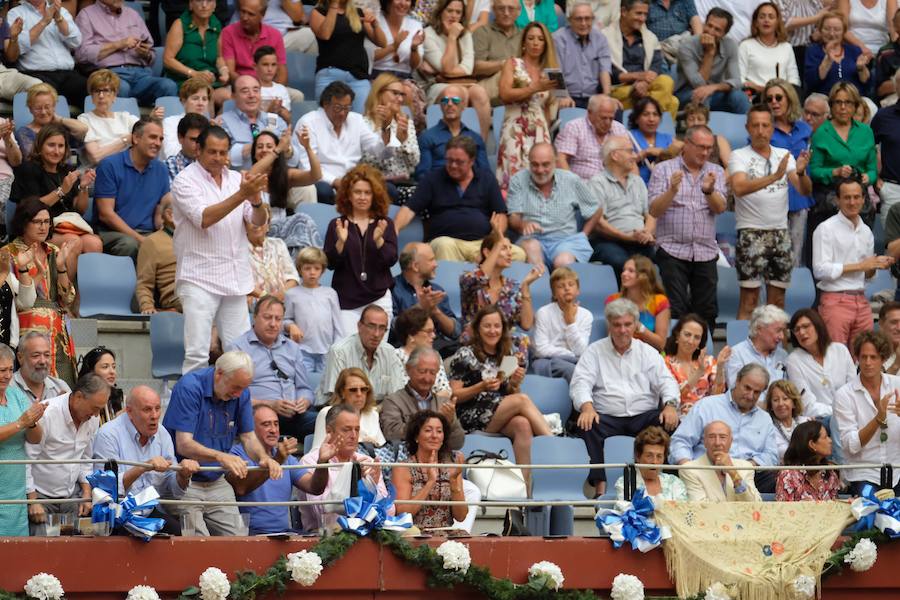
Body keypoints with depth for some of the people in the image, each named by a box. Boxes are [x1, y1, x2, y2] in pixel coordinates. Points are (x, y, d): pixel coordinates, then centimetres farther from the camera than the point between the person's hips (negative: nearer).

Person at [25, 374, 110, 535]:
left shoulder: (93, 418, 3)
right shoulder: (46, 414, -20)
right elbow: (25, 460, -16)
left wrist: (86, 494, 5)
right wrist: (32, 501, -16)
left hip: (71, 495, 6)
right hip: (41, 496, -6)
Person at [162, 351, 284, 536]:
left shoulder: (241, 394, 3)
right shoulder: (189, 388, -17)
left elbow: (248, 436, 6)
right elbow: (184, 445, -22)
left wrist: (263, 457, -17)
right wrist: (221, 457, -38)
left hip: (217, 483, 6)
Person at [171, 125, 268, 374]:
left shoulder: (235, 178, 12)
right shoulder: (185, 181, -4)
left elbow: (259, 220, 7)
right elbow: (204, 218, -18)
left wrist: (255, 200, -16)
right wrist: (242, 195, -24)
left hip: (235, 279, 5)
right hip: (199, 278, -5)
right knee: (197, 354, -11)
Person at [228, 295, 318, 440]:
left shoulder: (292, 348, 26)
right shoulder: (237, 348, 6)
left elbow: (304, 389, 26)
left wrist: (304, 402, 1)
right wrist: (270, 405, -16)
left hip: (295, 413, 4)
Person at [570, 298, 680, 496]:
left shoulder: (648, 352, 17)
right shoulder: (594, 352, 12)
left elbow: (666, 381, 6)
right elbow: (581, 382, -2)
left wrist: (670, 405, -17)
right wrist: (587, 406, -24)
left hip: (644, 415, 1)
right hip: (608, 417, -1)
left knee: (669, 423, -28)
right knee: (587, 425, -34)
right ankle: (600, 485, -37)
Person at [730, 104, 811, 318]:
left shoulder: (784, 156, 11)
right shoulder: (739, 156, -1)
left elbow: (805, 190, 2)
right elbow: (739, 188, -20)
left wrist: (801, 172, -20)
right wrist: (774, 177, -30)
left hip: (781, 232, 5)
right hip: (751, 233, -5)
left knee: (777, 299, 7)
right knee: (749, 298, -7)